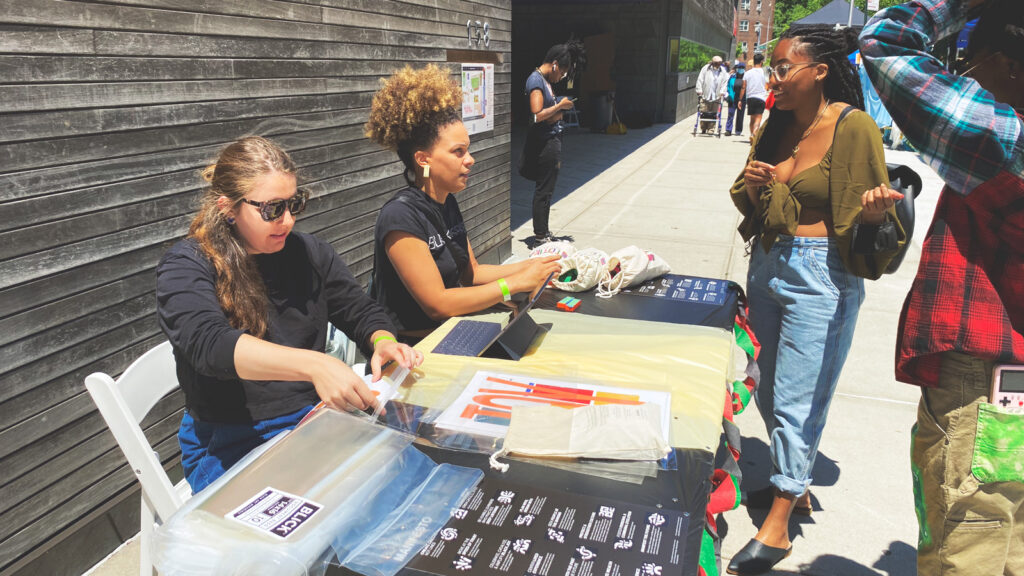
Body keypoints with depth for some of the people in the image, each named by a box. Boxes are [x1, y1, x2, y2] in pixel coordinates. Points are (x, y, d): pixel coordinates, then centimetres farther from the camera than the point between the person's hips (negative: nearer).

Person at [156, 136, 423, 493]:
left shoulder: (309, 253, 8)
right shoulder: (185, 268, -8)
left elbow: (362, 312, 12)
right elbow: (210, 343, -26)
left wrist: (383, 343, -15)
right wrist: (314, 365, -43)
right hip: (230, 444, -5)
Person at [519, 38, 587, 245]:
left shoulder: (546, 80, 15)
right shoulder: (536, 80, -15)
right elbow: (537, 115, -24)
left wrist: (560, 107, 2)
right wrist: (560, 106, -14)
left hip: (551, 140, 10)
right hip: (544, 141, -10)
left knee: (546, 189, 15)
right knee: (544, 190, -3)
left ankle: (543, 232, 25)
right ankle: (540, 236, 6)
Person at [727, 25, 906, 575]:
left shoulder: (854, 127, -12)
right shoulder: (776, 126, 8)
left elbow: (867, 215, -10)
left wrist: (873, 215, -33)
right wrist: (752, 185, -5)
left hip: (819, 279, -7)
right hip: (767, 266, 8)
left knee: (796, 400, -2)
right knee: (769, 391, 16)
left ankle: (776, 527, 11)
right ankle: (794, 484, 38)